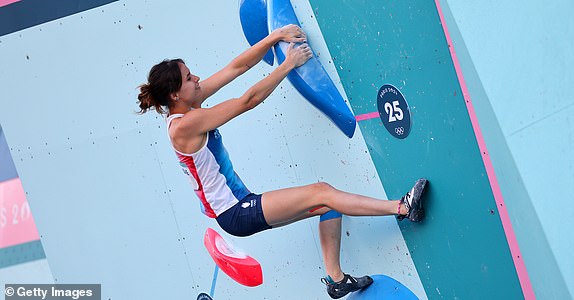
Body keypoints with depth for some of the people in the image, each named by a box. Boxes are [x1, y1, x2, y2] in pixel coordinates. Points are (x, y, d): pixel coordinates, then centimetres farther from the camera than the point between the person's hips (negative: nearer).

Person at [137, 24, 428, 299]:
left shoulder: (186, 106, 5)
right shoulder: (184, 125, -20)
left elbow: (236, 67, 6)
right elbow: (248, 100, -19)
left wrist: (275, 37, -3)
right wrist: (288, 64, -12)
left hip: (240, 204, 10)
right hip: (235, 214, -10)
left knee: (326, 202, 4)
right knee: (320, 193, -15)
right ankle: (403, 208, -12)